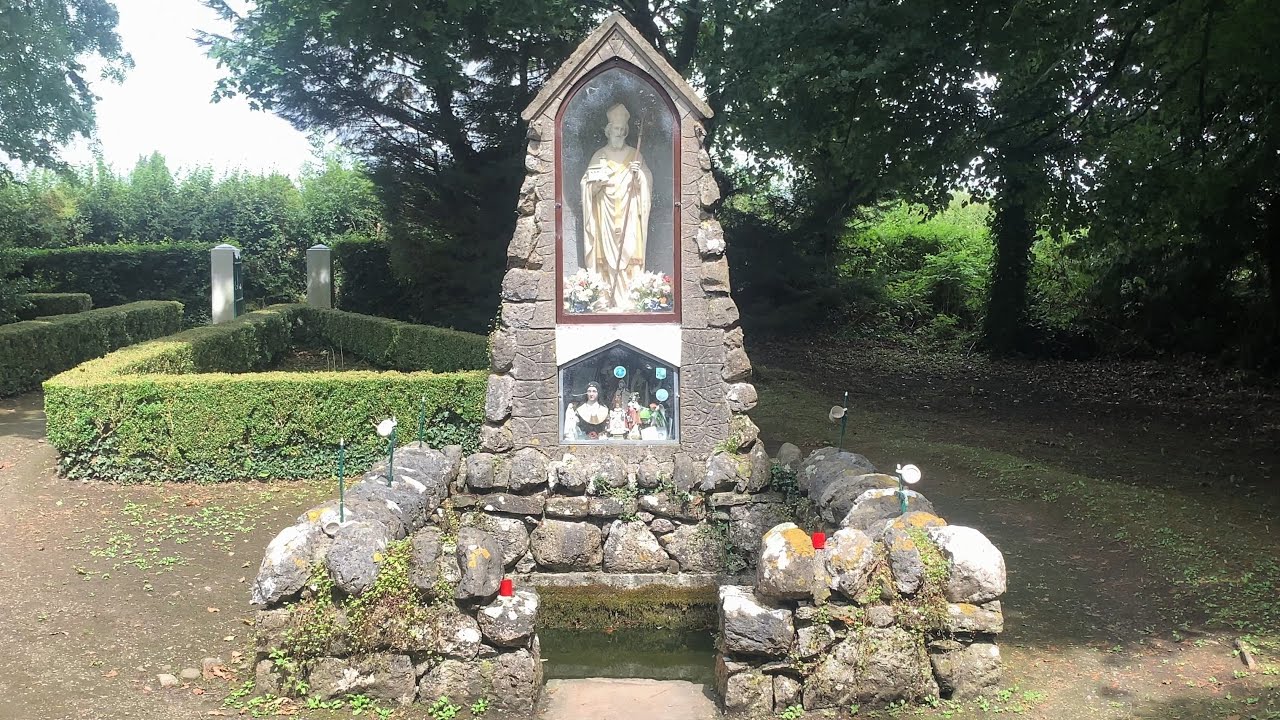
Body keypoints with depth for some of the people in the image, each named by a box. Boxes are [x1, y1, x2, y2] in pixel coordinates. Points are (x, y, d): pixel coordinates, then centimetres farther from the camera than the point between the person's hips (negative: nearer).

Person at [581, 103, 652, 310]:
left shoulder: (635, 155, 8)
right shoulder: (599, 156, 6)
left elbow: (647, 183, 5)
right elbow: (588, 187, 1)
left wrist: (638, 174, -14)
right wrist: (597, 180, -18)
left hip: (629, 215, 0)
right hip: (606, 215, 0)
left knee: (629, 251, -6)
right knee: (607, 252, -5)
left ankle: (629, 297, -3)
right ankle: (610, 298, -3)